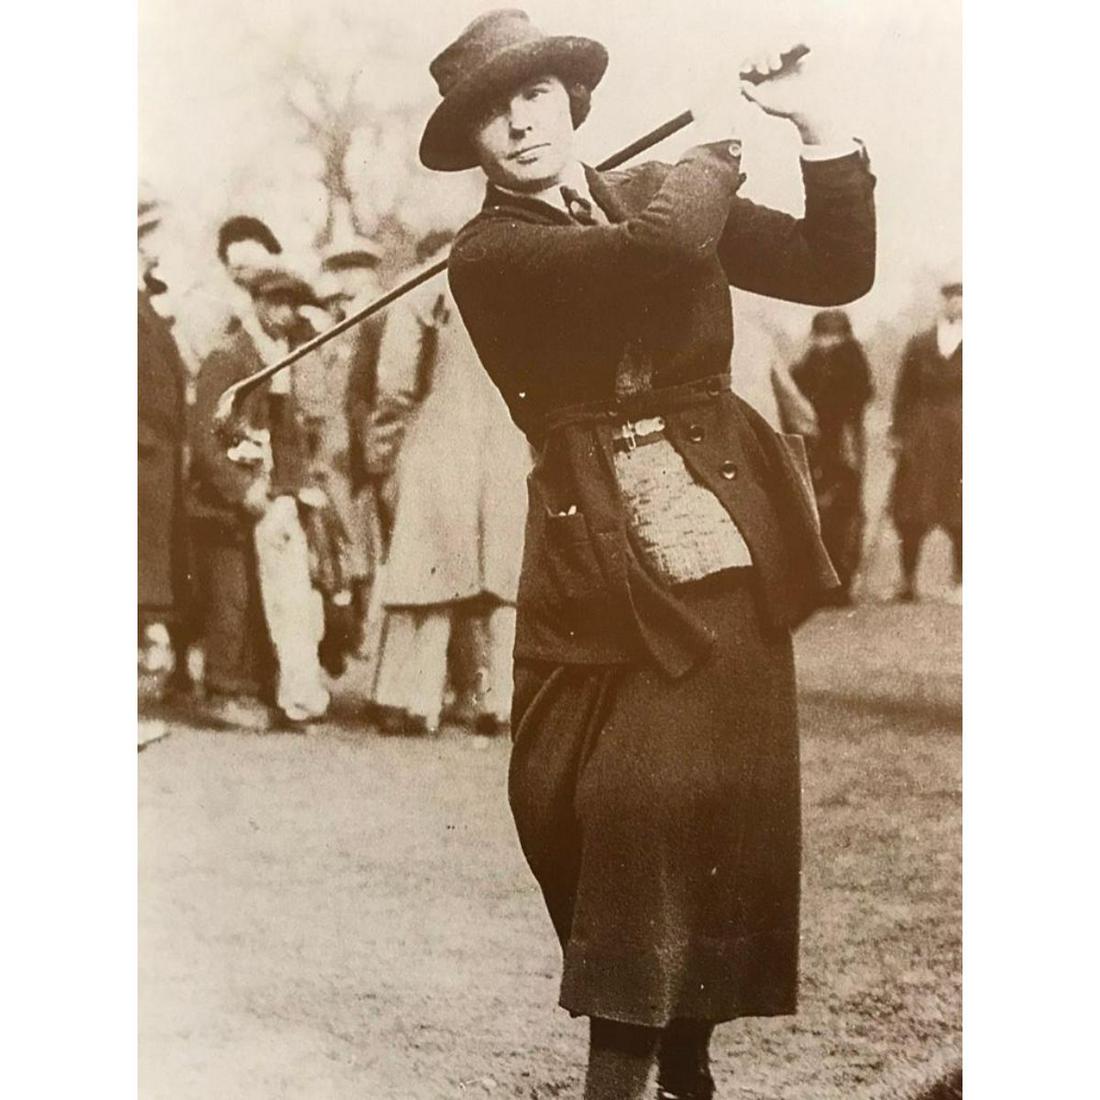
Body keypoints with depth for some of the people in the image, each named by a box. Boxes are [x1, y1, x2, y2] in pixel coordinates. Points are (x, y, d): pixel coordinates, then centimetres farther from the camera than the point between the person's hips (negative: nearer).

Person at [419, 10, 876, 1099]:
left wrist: (813, 126, 0)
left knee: (723, 818, 2)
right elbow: (662, 244, -21)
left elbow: (837, 271, 8)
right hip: (607, 572, -3)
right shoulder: (487, 253, -5)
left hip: (728, 552, 3)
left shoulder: (651, 190, 10)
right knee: (629, 815, -9)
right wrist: (718, 150, -2)